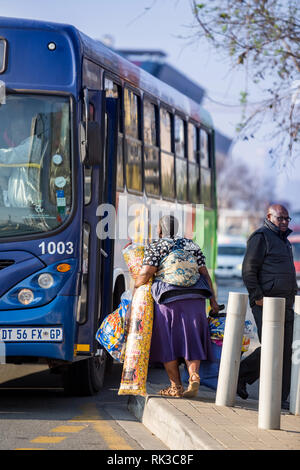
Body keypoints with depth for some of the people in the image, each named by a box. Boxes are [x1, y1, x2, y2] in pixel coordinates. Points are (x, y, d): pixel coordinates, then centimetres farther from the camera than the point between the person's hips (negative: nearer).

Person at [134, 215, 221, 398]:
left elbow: (146, 273, -8)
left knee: (168, 341, 5)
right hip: (194, 299, 4)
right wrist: (213, 300, 11)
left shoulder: (156, 247, 1)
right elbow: (204, 273, 10)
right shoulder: (191, 245, 14)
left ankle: (176, 386, 4)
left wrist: (135, 286, 10)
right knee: (191, 340, 7)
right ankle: (194, 376, -16)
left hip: (168, 300, -4)